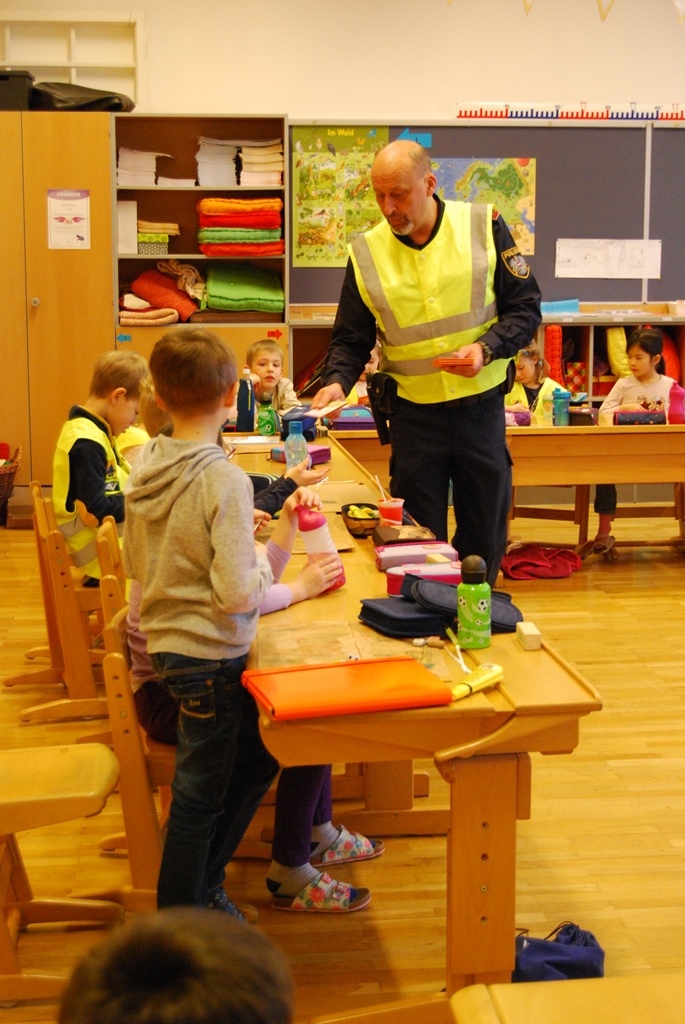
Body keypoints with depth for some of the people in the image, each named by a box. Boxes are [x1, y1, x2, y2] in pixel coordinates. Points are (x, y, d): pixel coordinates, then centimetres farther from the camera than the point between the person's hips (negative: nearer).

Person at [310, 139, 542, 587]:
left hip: (481, 406, 0)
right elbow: (351, 339, 5)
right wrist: (337, 381, -15)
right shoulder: (366, 253, -2)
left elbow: (526, 307, -1)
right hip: (413, 412, 0)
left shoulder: (483, 226, -4)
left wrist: (487, 348, -18)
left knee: (486, 532, 10)